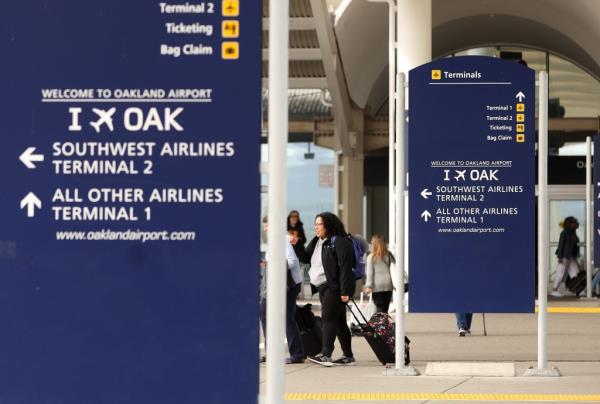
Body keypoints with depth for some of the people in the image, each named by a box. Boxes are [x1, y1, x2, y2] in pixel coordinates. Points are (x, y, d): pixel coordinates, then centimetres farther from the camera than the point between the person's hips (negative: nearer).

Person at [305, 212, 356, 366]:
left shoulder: (339, 242, -12)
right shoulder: (317, 242, 17)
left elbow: (345, 267, -18)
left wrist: (345, 291, -23)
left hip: (335, 287, -9)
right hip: (323, 287, 9)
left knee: (328, 318, -15)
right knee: (338, 321, 10)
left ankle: (325, 355, -19)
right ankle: (348, 356, 14)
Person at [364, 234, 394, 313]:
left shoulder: (371, 257, -2)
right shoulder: (389, 255, 5)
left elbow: (369, 272, -4)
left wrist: (368, 286, -2)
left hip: (377, 286, -2)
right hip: (388, 285, 2)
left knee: (380, 308, -2)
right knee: (385, 308, 7)